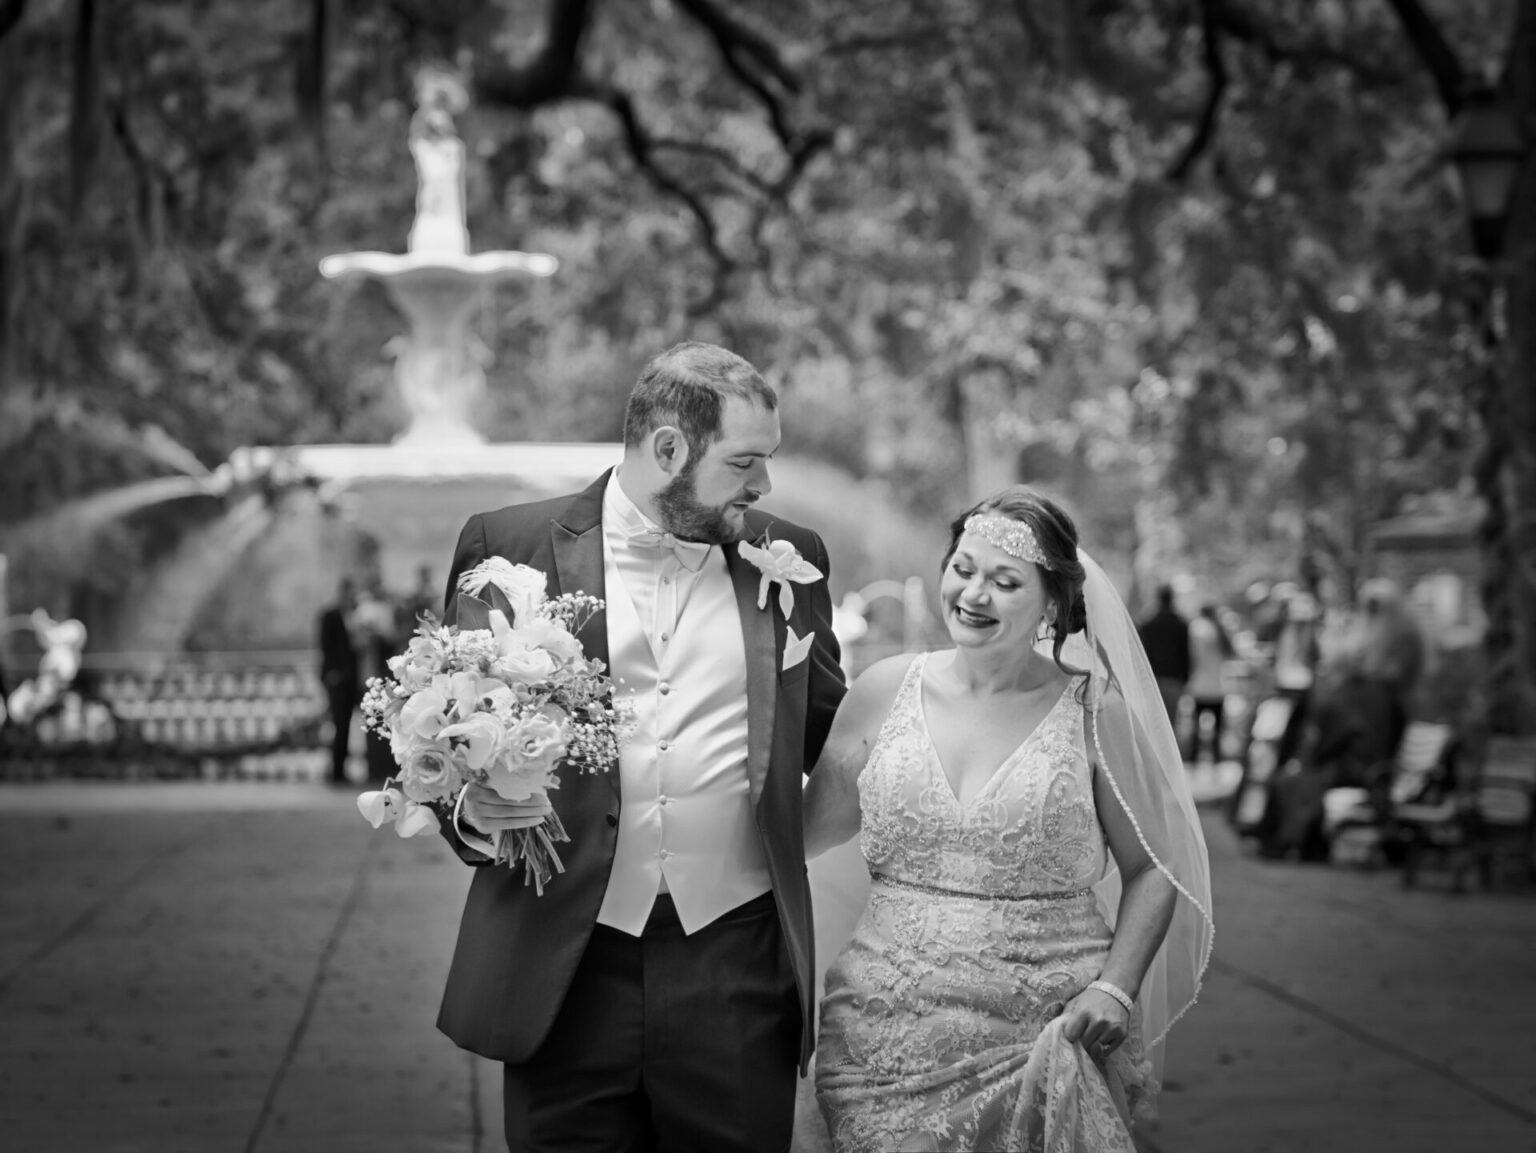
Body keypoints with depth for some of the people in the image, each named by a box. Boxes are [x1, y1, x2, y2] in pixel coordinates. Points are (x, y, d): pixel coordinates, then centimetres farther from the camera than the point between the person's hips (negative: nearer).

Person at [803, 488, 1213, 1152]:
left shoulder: (1096, 712, -1)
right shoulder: (886, 691, 4)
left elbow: (1151, 870, 4)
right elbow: (805, 832, 8)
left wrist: (1115, 987, -7)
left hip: (1048, 1037, -1)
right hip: (891, 1039, 2)